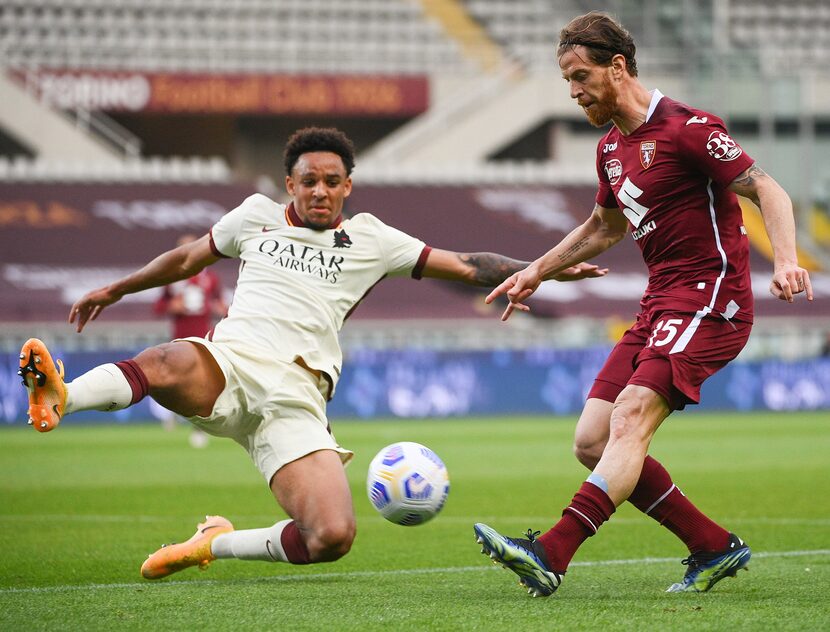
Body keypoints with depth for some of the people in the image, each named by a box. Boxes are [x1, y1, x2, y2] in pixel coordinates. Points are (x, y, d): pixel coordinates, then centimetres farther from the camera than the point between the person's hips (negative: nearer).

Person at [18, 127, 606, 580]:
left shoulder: (369, 239, 17)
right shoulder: (256, 215, 20)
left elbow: (464, 265, 16)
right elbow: (190, 257, 37)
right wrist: (117, 290, 45)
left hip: (294, 400, 0)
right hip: (227, 364, 0)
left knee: (332, 539, -20)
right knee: (164, 363, -39)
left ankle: (215, 544, 1)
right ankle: (58, 400, -61)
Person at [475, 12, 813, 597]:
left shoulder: (686, 128, -10)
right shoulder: (612, 148, 16)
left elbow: (767, 190, -13)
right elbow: (604, 226, 34)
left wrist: (786, 259, -29)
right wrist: (536, 272, 34)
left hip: (710, 301, -9)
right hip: (660, 306, 9)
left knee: (630, 421, -24)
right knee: (592, 442, -1)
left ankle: (551, 555, -36)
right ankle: (715, 548, 5)